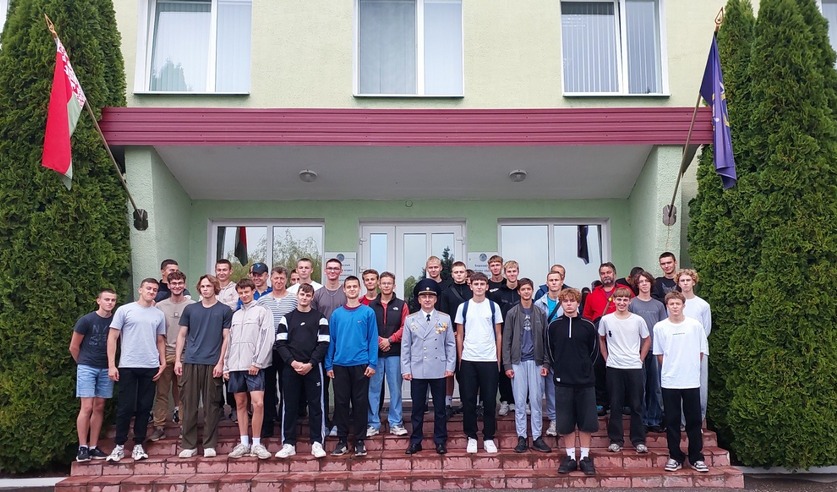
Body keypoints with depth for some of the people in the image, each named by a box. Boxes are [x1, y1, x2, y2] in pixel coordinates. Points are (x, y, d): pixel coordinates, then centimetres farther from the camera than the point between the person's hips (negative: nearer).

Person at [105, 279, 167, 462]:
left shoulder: (159, 314, 11)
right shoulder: (124, 310, 1)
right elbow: (112, 338, 0)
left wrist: (163, 362, 5)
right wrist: (111, 365, -6)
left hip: (150, 367, 3)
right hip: (127, 366, -3)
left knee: (144, 408, 7)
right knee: (125, 407, 1)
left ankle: (138, 445, 15)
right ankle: (119, 446, 12)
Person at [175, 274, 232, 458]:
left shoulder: (224, 310, 4)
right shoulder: (190, 309, 10)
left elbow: (226, 338, 2)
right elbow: (182, 335, 11)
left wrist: (220, 362, -6)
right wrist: (177, 360, 3)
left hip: (213, 364, -2)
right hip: (190, 362, 2)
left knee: (211, 405, 3)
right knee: (189, 404, 3)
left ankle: (210, 445, 10)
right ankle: (188, 444, 11)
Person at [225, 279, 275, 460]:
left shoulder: (263, 311, 1)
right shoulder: (235, 315, 18)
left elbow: (267, 339, -7)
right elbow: (229, 341, 17)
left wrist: (257, 363, -13)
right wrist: (226, 366, 10)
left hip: (254, 366, -5)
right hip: (235, 366, 5)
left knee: (258, 403, -13)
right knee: (240, 404, 8)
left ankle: (256, 444, -3)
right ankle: (244, 443, 14)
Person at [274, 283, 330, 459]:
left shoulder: (320, 318, 5)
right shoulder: (287, 318, 10)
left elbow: (323, 344, -2)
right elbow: (280, 344, 3)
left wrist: (310, 364, -11)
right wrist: (293, 362, -10)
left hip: (313, 368, -1)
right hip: (291, 368, 2)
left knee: (316, 405, 0)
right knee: (289, 406, 4)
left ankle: (317, 443, 6)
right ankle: (289, 444, 10)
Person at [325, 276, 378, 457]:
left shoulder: (368, 312, -1)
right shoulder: (336, 314, 6)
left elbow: (373, 339, -2)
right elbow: (331, 340, 7)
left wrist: (373, 363, -8)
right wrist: (329, 365, 3)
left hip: (361, 364, -2)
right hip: (340, 365, 2)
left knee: (360, 402, 4)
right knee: (341, 402, 6)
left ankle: (360, 440, 15)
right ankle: (342, 440, 17)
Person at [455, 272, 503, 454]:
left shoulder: (493, 306, 4)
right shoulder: (463, 307, 4)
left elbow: (498, 334, 7)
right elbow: (459, 335, 7)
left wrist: (499, 359, 3)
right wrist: (460, 359, 2)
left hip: (489, 360, 0)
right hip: (468, 360, 0)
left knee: (490, 400, 4)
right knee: (468, 400, 4)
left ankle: (488, 437, 15)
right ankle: (471, 437, 15)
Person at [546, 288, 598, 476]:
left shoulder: (588, 326, 0)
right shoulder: (554, 326, 1)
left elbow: (594, 350, 10)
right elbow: (550, 351, 9)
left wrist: (585, 367, 9)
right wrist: (558, 369, 6)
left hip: (585, 381, 0)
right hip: (563, 381, 0)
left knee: (587, 421, 5)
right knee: (566, 422, 5)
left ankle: (585, 457, 17)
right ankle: (570, 457, 17)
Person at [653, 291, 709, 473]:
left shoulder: (695, 325, -1)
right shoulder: (660, 327, 0)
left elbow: (701, 351, 7)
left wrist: (690, 368, 4)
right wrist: (671, 368, 2)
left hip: (692, 381, 0)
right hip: (669, 382, 0)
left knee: (694, 421, 6)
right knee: (672, 421, 6)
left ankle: (696, 458, 17)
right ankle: (675, 457, 16)